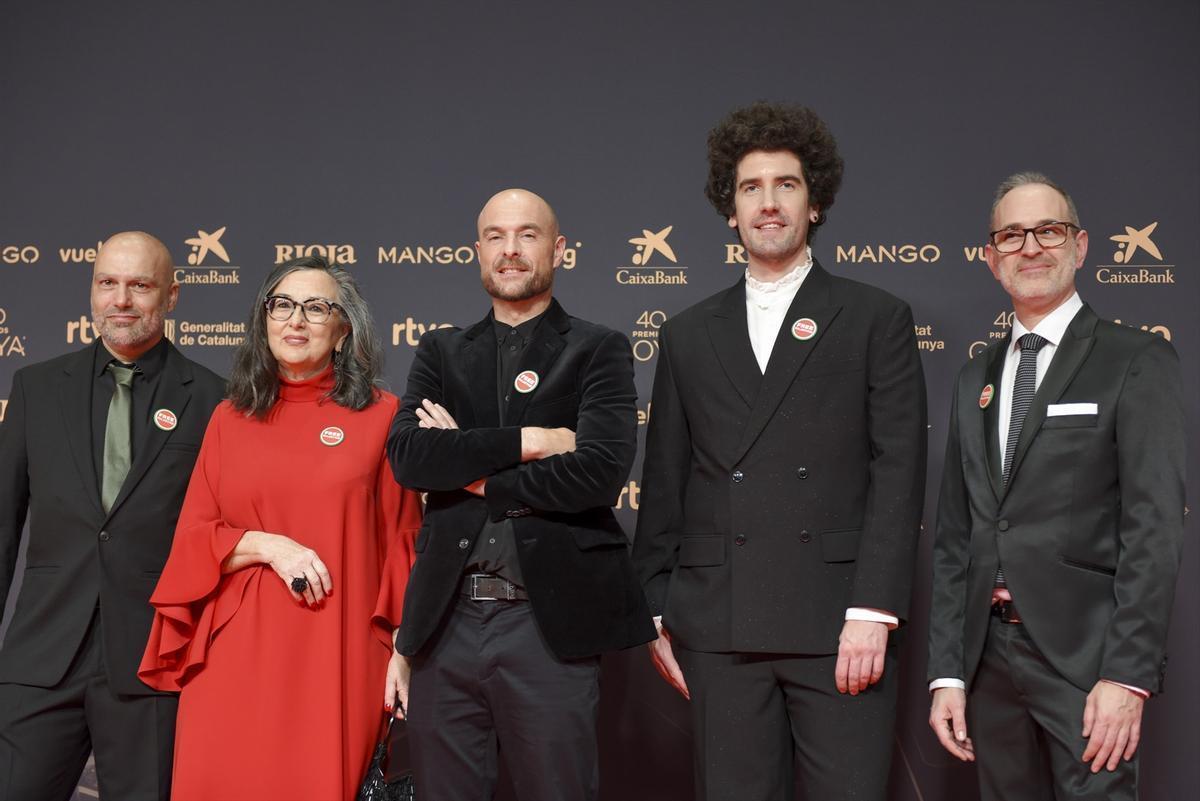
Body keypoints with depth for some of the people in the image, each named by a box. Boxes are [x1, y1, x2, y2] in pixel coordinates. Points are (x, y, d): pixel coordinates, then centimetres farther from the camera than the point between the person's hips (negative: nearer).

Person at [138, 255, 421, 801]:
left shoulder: (380, 416, 3)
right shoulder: (231, 418, 10)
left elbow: (401, 542, 3)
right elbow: (192, 536, 8)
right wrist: (267, 545, -10)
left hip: (338, 653, -2)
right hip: (235, 652, 2)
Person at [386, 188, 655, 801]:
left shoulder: (599, 352, 3)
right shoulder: (441, 352, 13)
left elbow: (599, 471, -13)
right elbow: (406, 455, -3)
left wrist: (470, 468, -5)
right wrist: (528, 441, -12)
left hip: (548, 625, -3)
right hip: (447, 623, 3)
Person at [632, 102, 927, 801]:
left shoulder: (876, 319, 6)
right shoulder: (690, 334, 15)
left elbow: (899, 472, -1)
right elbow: (664, 484, 15)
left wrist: (872, 611, -10)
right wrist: (656, 611, 9)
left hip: (840, 625, -2)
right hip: (718, 630, 3)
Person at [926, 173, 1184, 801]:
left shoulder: (1138, 361, -2)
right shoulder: (976, 379, 15)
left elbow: (1154, 527, -9)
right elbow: (954, 536, 13)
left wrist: (1128, 674, -16)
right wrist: (947, 673, 6)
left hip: (1084, 654, -5)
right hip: (989, 653, 5)